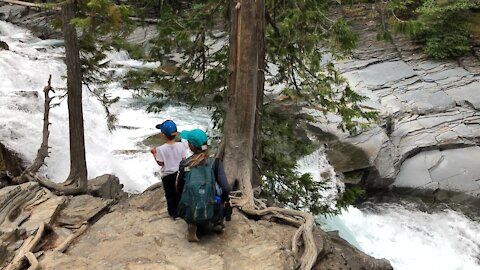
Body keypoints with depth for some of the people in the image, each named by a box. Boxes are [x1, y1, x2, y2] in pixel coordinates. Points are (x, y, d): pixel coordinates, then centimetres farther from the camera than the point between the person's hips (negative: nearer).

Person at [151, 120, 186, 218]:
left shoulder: (161, 149, -22)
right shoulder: (181, 145, -15)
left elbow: (160, 163, -14)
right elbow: (184, 160, -8)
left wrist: (154, 153, -3)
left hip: (167, 175, -3)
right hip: (179, 173, 3)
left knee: (170, 195, 16)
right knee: (179, 193, 22)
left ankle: (173, 212, 29)